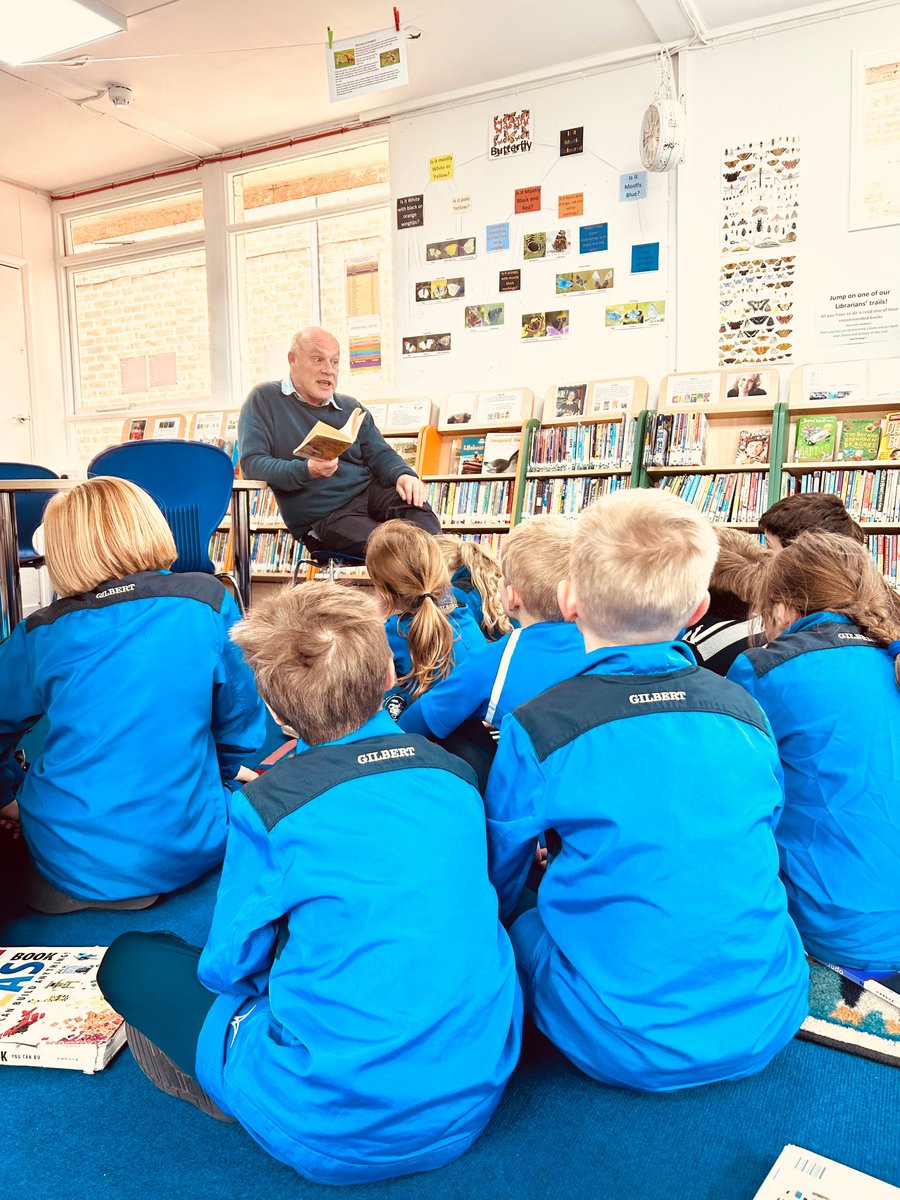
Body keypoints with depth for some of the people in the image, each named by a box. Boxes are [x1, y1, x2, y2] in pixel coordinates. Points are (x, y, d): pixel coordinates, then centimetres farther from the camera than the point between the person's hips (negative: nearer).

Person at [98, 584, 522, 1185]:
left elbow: (228, 968, -2)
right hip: (477, 1095, 5)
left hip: (332, 1135, -4)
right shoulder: (454, 773, 0)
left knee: (130, 960, 9)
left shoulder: (268, 804, -13)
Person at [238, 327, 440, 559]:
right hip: (321, 517, -4)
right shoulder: (264, 399, 4)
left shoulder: (351, 408, 19)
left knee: (411, 499, -30)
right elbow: (251, 463, -6)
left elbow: (380, 455, 15)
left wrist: (403, 475, -11)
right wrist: (306, 471, -22)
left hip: (367, 494, 4)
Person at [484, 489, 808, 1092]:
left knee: (521, 923, 16)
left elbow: (497, 880, 1)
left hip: (624, 1050, -4)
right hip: (768, 1026, 5)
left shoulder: (536, 729, -14)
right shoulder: (746, 710, -3)